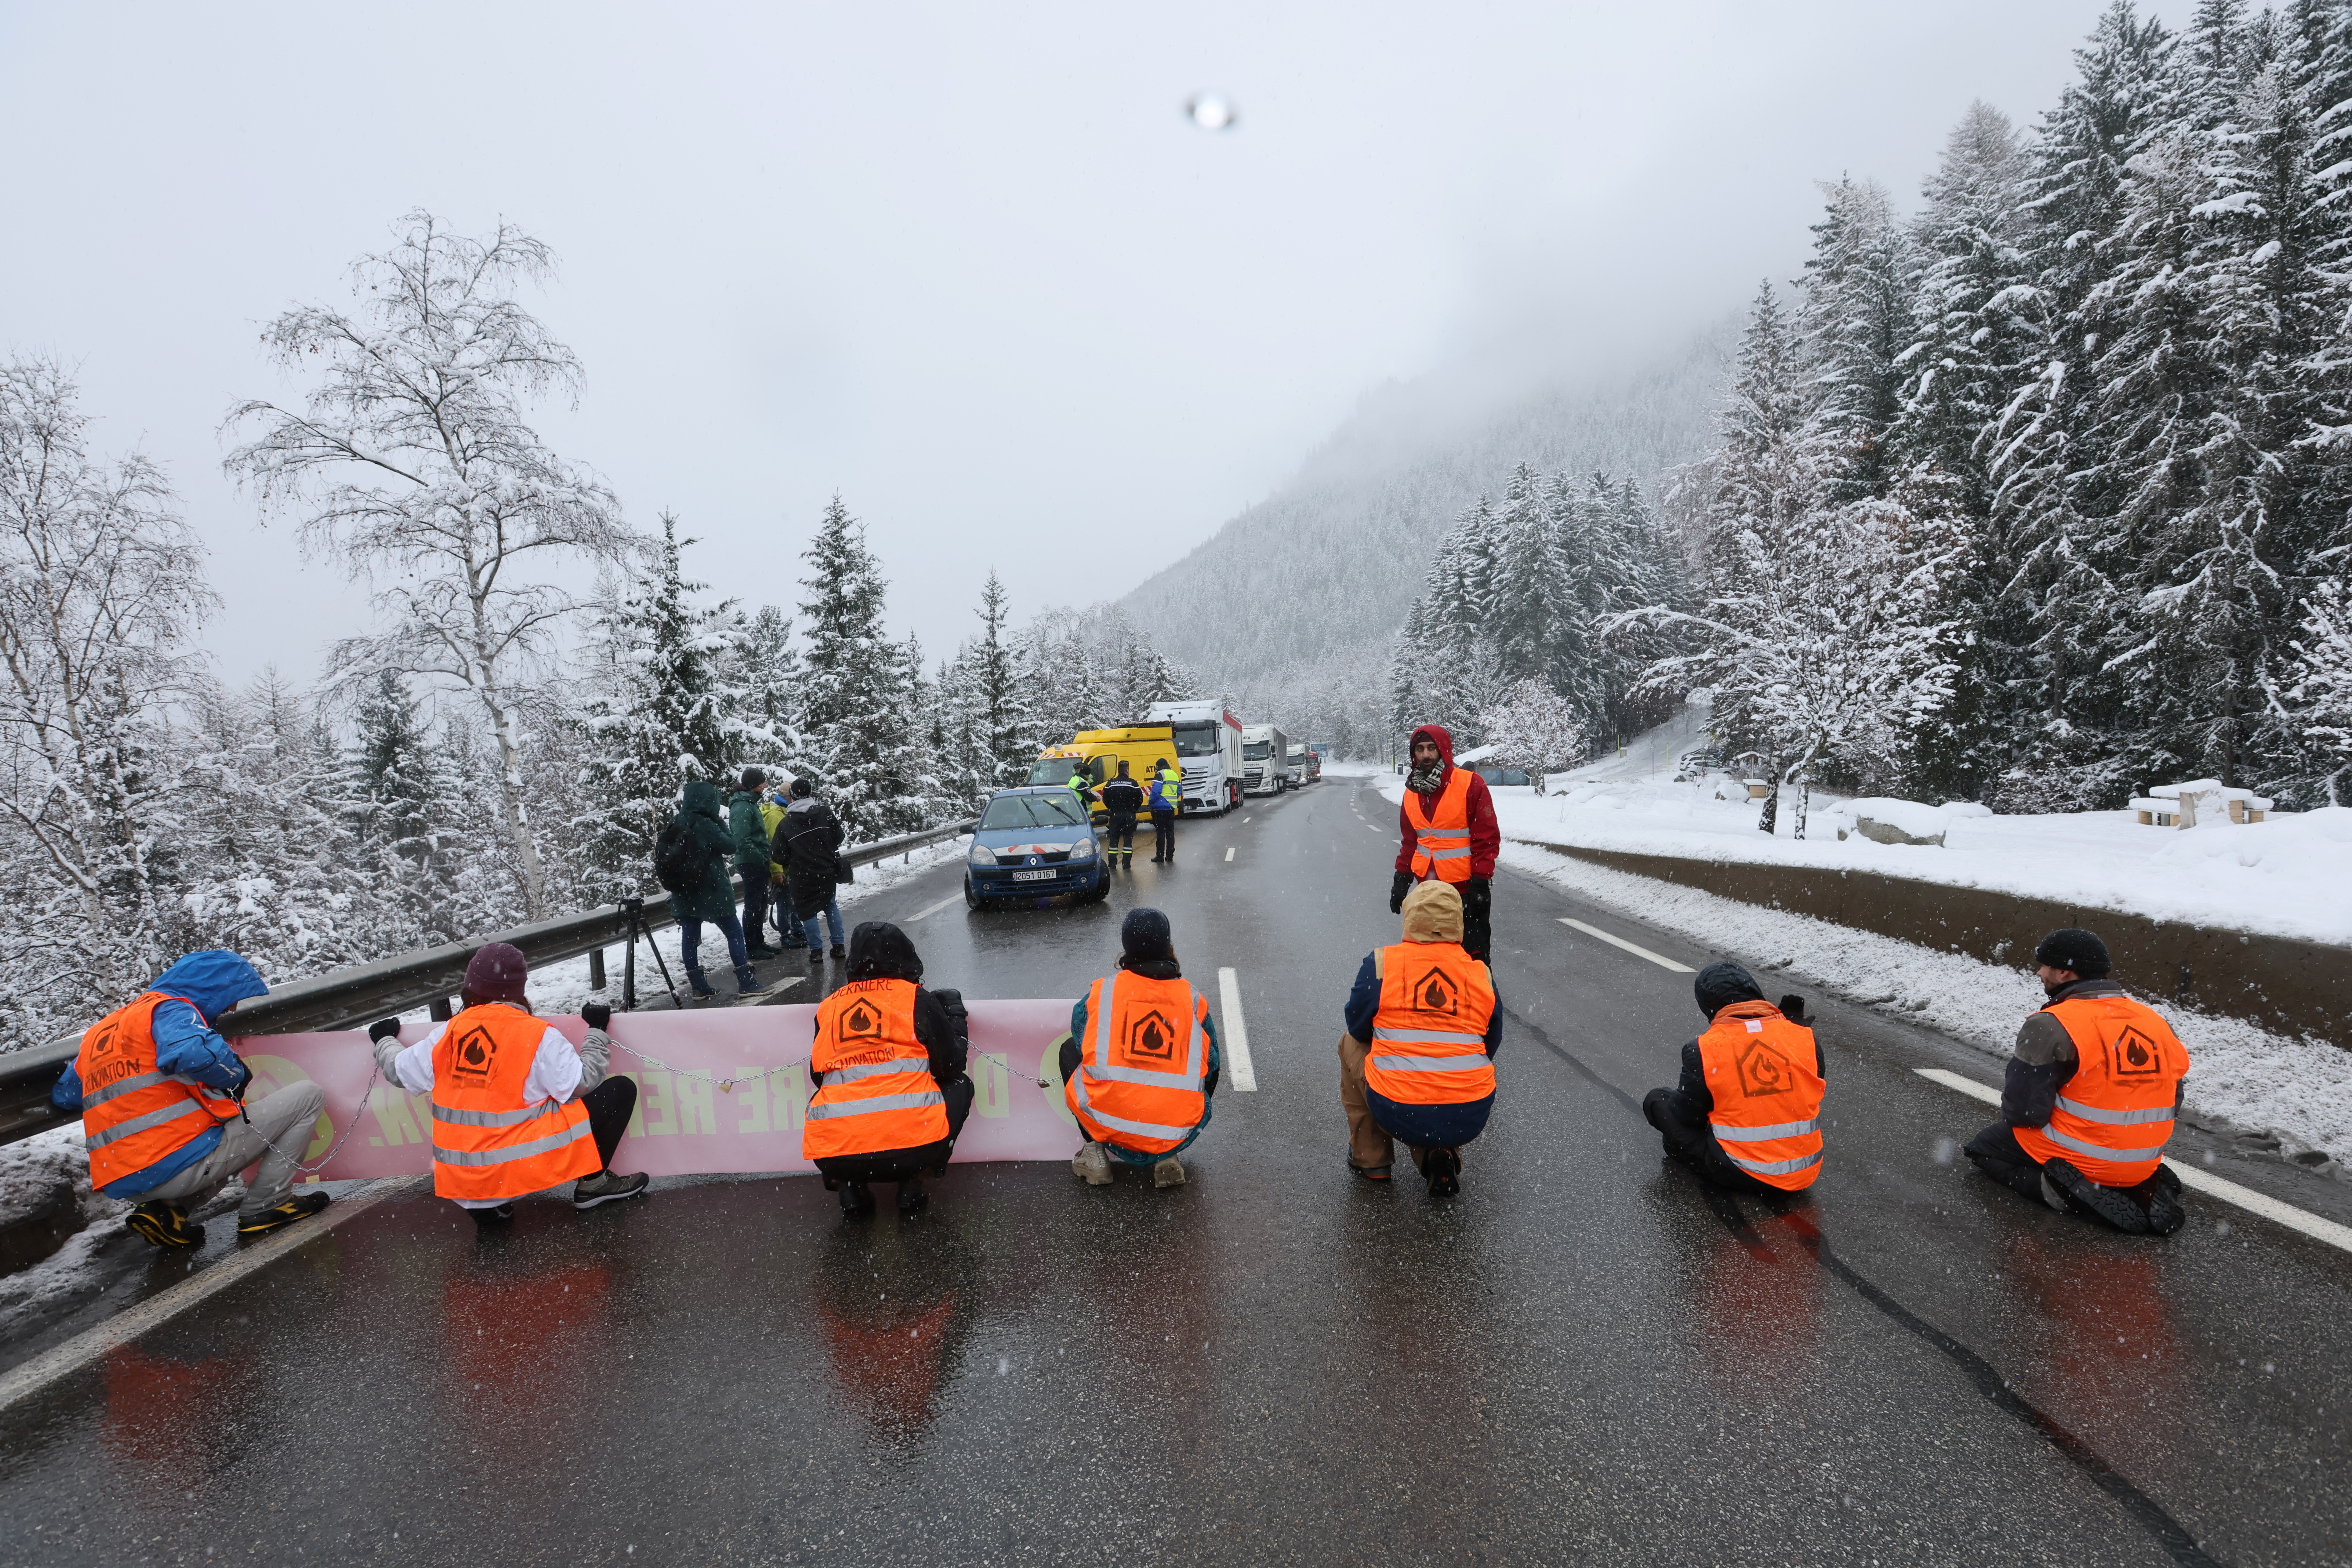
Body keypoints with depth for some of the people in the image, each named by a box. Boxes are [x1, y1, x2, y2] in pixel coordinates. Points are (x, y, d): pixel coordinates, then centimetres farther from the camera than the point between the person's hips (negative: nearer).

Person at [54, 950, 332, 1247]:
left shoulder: (99, 1031, 20)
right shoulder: (171, 1010, -7)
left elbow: (64, 1097, 28)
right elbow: (193, 1051, -29)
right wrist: (237, 1074, -11)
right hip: (180, 1165, -9)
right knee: (307, 1097, -2)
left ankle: (163, 1210, 11)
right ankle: (264, 1207, -2)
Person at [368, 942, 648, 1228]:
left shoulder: (448, 1033, 0)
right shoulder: (538, 1035, -14)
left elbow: (398, 1071, 15)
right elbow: (584, 1082, -13)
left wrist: (385, 1041, 35)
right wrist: (596, 1031, 1)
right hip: (525, 1164, -6)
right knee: (621, 1090, -1)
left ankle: (488, 1206, 19)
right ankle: (593, 1183, 2)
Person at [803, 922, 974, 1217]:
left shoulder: (828, 1007, 15)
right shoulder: (917, 999, 6)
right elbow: (951, 1067, 12)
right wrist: (956, 1016, 28)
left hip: (833, 1157, 4)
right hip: (912, 1146, -3)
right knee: (960, 1086, 25)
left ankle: (850, 1187, 16)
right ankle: (912, 1184, 12)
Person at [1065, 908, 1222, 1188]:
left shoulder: (1100, 993, 2)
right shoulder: (1194, 1000, 4)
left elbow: (1082, 1043, 20)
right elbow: (1210, 1065, 14)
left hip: (1106, 1127, 0)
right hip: (1177, 1136, 1)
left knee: (1069, 1050, 24)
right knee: (1211, 1066, 29)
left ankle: (1096, 1150, 18)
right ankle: (1167, 1159, 17)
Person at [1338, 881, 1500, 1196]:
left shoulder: (1380, 962, -3)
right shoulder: (1482, 972, 5)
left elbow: (1358, 1028, 9)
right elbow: (1491, 1044, 16)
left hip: (1398, 1114, -2)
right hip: (1469, 1120, 3)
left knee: (1351, 1044, 26)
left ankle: (1370, 1158, 28)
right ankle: (1441, 1156, 11)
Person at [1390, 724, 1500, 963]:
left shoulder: (1470, 784, -10)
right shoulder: (1412, 793, 9)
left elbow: (1487, 838, -10)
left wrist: (1480, 882, -13)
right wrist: (1401, 879, 12)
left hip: (1466, 889, -6)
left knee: (1474, 953, 3)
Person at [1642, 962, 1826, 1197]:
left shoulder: (1702, 1051, -15)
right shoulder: (1804, 1038, -5)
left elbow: (1688, 1114, -5)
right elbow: (1814, 1091, 11)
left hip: (1742, 1176, -4)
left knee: (1658, 1101, 9)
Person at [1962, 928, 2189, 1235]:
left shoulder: (2051, 1025, -19)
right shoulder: (2156, 1022, 3)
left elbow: (2023, 1109, -19)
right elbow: (2169, 1105, 11)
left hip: (2077, 1158, -7)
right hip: (2143, 1164, 7)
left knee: (1983, 1149, 15)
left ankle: (2074, 1192, -8)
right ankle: (2144, 1190, 8)